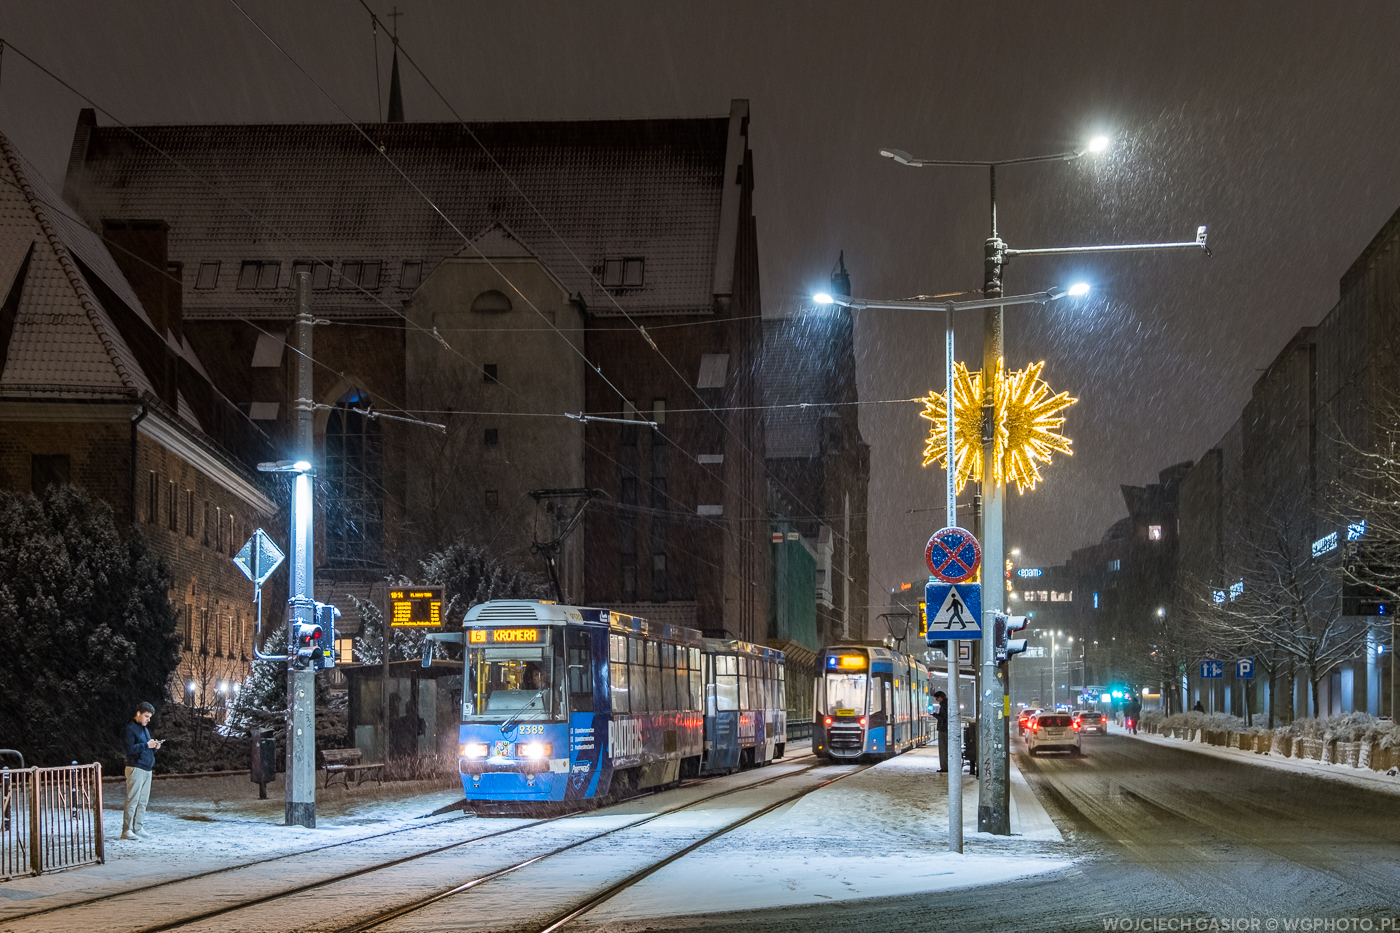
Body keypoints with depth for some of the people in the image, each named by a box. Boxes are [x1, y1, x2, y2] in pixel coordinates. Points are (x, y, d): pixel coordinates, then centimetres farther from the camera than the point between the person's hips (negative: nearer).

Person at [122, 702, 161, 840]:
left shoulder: (144, 729, 21)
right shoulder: (131, 728, -5)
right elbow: (130, 748, -15)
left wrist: (154, 746, 4)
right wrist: (146, 745, -18)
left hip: (147, 769, 9)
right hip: (136, 768, -9)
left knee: (143, 801, 7)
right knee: (132, 800, -10)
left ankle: (138, 828, 10)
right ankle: (127, 830, -10)